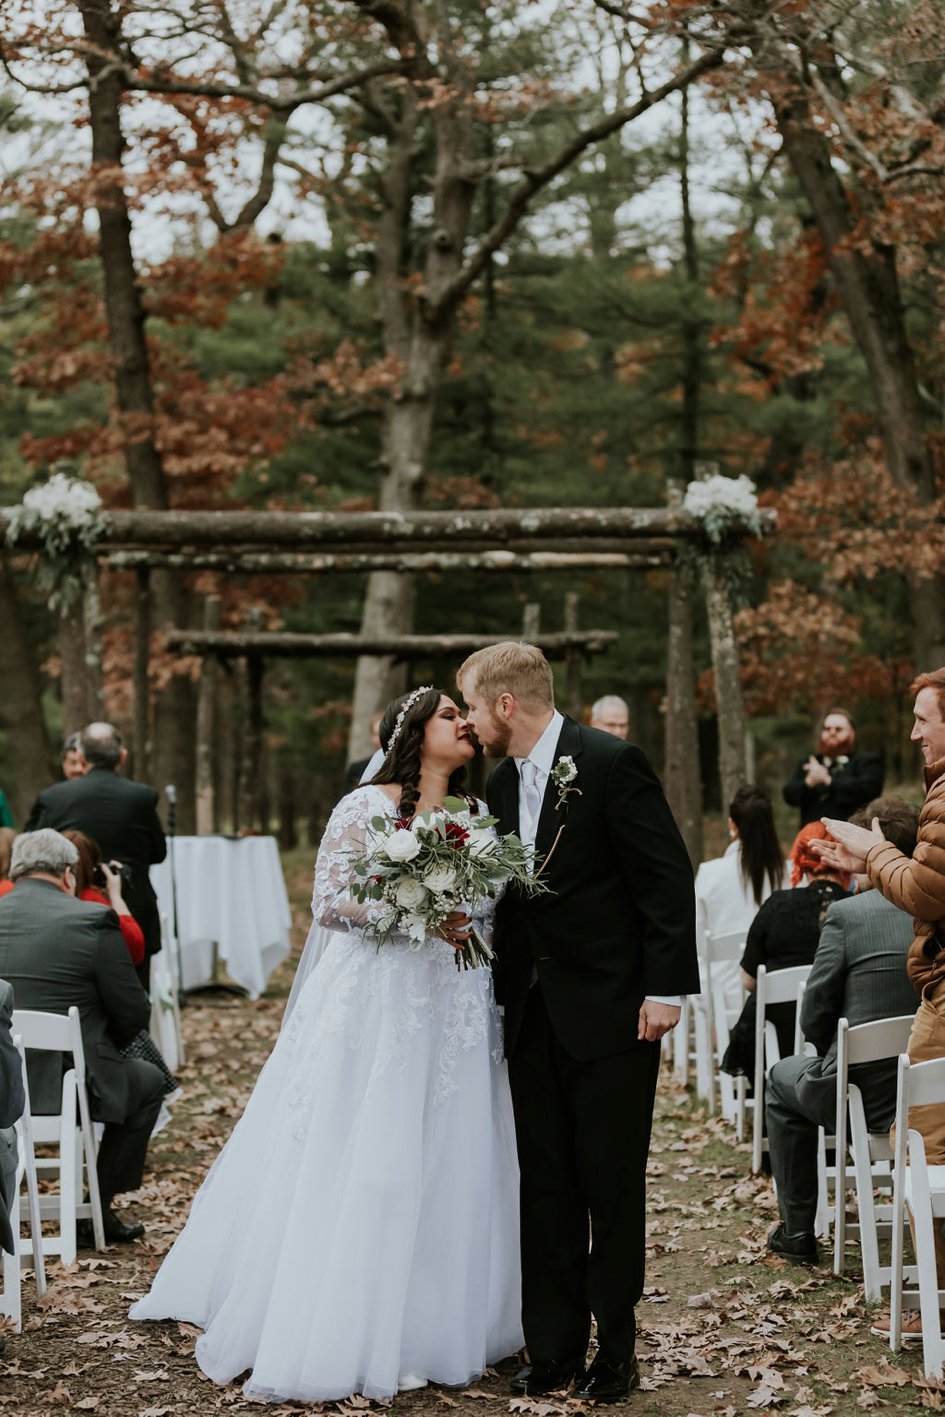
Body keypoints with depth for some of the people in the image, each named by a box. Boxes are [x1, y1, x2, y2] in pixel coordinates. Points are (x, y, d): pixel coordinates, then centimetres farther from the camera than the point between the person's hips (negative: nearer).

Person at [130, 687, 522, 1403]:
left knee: (443, 1169, 6)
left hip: (454, 1013, 5)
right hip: (374, 1006, -5)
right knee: (354, 1169, -4)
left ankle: (420, 1330, 17)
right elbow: (330, 901, -9)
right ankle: (336, 1336, 4)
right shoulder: (366, 807, -3)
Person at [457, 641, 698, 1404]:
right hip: (535, 1016, 7)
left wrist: (665, 988, -16)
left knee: (612, 1182, 2)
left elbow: (668, 878, -13)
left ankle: (615, 1348, 14)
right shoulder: (502, 782, 10)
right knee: (545, 1183, 8)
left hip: (613, 1011, -7)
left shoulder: (612, 763, -12)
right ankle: (554, 1346, 16)